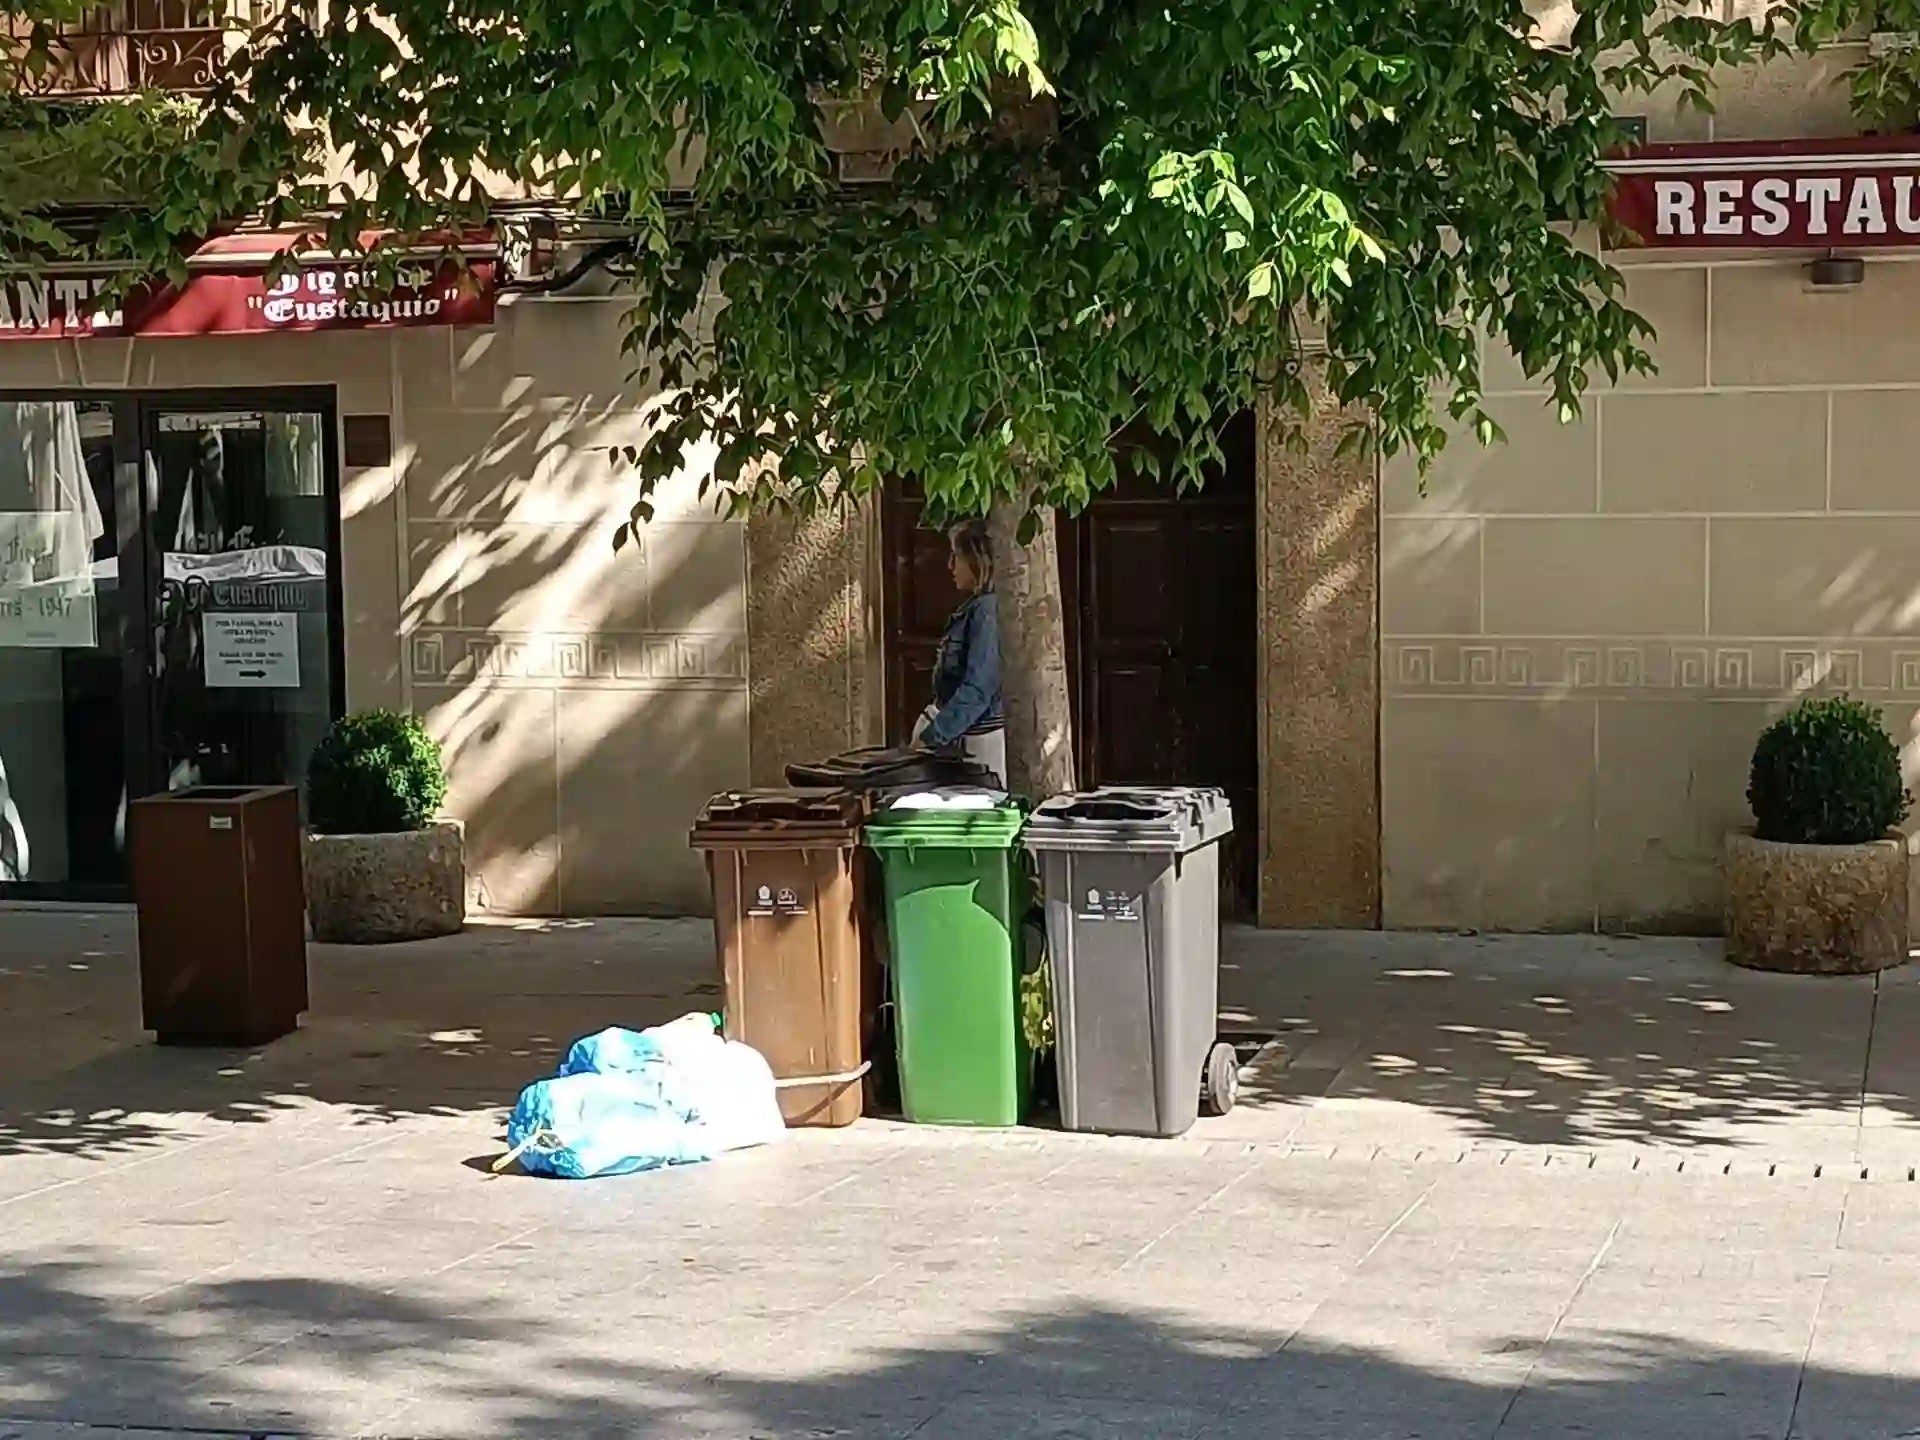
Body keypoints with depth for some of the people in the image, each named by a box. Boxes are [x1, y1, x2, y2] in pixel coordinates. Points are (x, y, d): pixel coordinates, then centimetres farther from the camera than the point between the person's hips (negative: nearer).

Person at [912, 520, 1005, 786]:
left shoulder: (987, 610, -16)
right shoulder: (972, 609, 13)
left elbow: (977, 690, -22)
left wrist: (929, 739, -22)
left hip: (980, 744, -9)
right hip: (958, 739, 9)